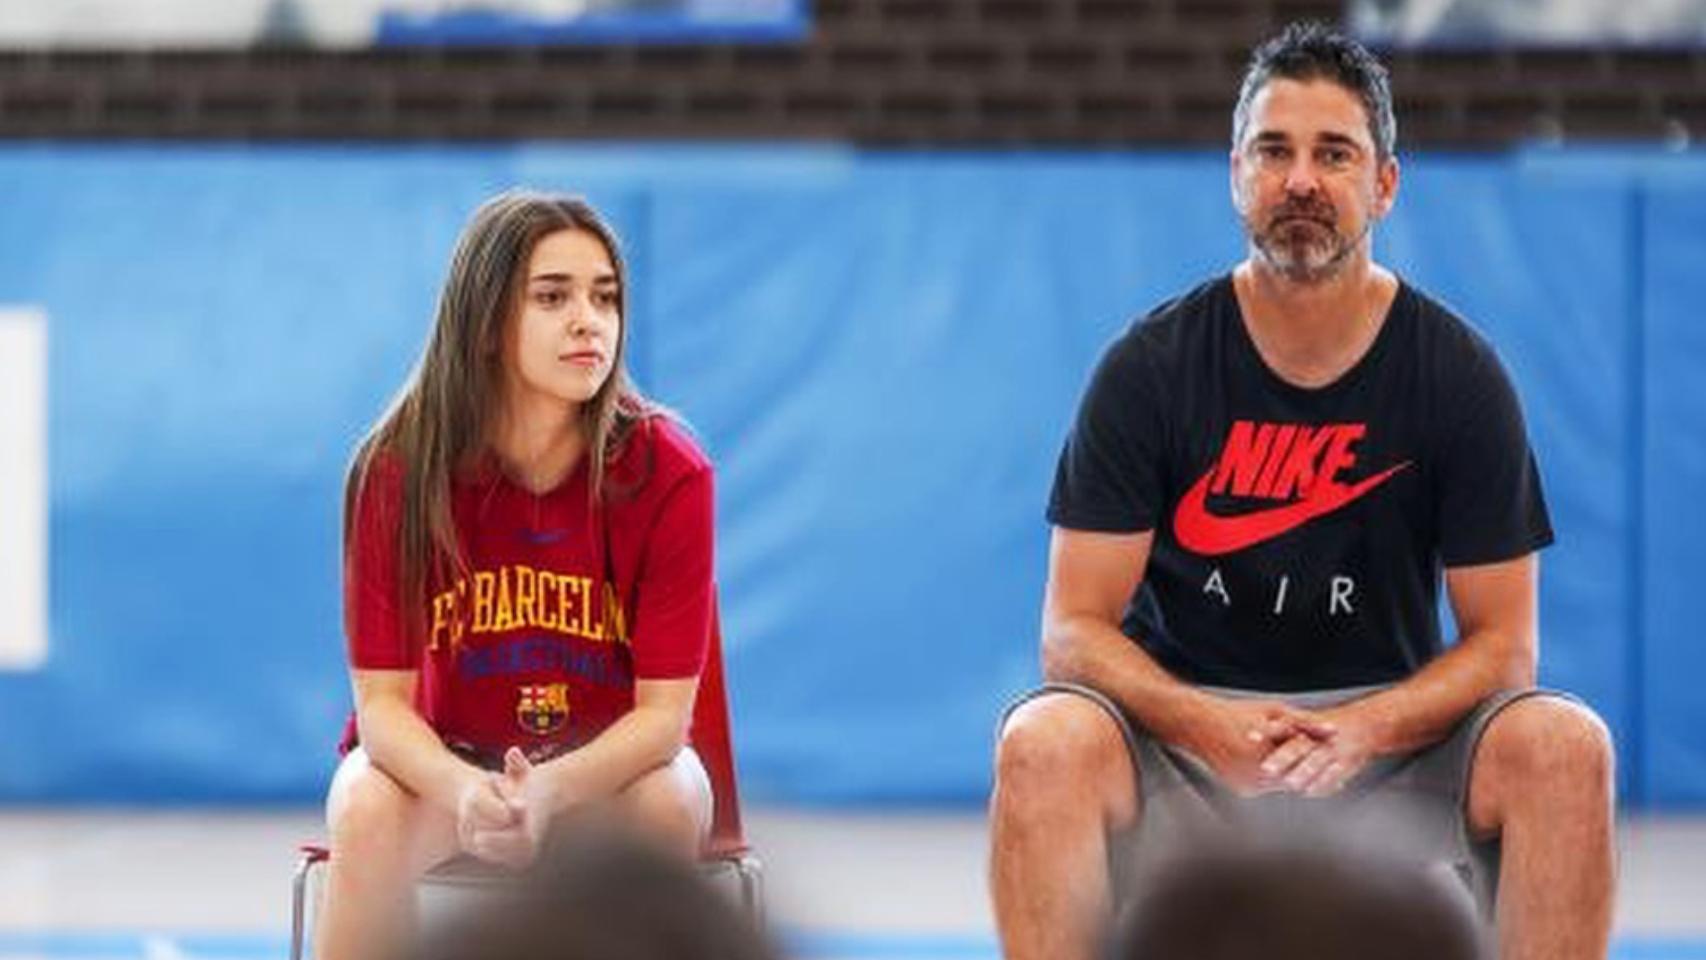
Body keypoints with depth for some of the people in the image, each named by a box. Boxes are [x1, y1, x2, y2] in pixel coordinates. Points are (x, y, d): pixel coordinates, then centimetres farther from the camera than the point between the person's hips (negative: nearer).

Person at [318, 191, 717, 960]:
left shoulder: (669, 472, -17)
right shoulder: (394, 471, -16)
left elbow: (664, 711, -18)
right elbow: (382, 699, -16)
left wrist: (549, 791, -38)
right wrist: (464, 790, -38)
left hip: (610, 758, 0)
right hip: (441, 757, 0)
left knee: (667, 802, -32)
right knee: (368, 809, -31)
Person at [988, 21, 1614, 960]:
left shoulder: (1460, 375, -2)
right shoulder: (1147, 368, -4)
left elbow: (1501, 641, -2)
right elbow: (1075, 628, -6)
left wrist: (1364, 731, -22)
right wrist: (1203, 724, -26)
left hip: (1393, 730, 1)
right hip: (1181, 717, -1)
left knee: (1564, 743, -28)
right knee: (1044, 742, -33)